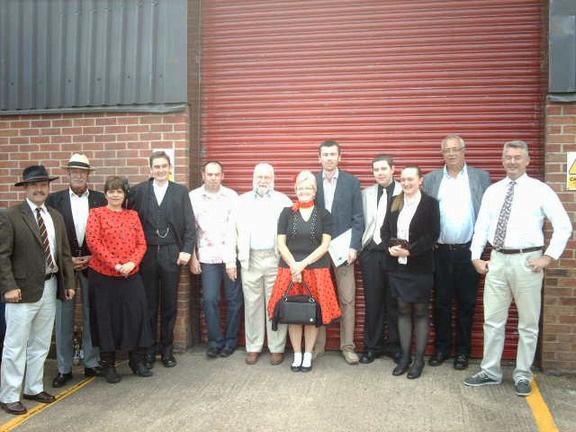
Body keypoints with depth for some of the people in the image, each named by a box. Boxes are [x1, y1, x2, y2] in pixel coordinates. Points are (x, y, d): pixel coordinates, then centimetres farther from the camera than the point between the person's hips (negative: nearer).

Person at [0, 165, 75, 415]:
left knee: (40, 344, 15)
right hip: (23, 290, -6)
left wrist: (69, 282, 8)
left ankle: (34, 388, 29)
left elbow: (64, 253, 13)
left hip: (50, 287, 6)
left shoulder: (55, 216, 11)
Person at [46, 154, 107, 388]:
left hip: (92, 263, 1)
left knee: (91, 315, 8)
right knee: (64, 317, 3)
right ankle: (64, 368, 14)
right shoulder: (54, 199, 2)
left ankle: (92, 363, 20)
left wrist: (93, 257, -6)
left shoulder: (100, 199, 4)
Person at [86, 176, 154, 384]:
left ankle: (137, 360, 18)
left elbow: (141, 243, 6)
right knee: (106, 318, 5)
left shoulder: (133, 215, 10)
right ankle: (108, 365, 19)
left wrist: (132, 262, -12)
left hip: (131, 275, 3)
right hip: (103, 275, -3)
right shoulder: (96, 214, 1)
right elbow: (93, 241, -10)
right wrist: (115, 264, -17)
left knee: (136, 315, 3)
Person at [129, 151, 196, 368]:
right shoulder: (138, 191, 4)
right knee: (149, 305, 7)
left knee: (169, 305, 8)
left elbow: (189, 224, 2)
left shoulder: (180, 191, 5)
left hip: (171, 255, 0)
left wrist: (186, 250, -6)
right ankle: (149, 350, 19)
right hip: (146, 255, 0)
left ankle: (167, 349, 20)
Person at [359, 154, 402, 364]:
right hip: (371, 252, 3)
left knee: (394, 302, 7)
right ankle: (372, 346, 21)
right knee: (372, 302, 9)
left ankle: (395, 345, 22)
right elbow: (360, 222, 8)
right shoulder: (366, 193, 11)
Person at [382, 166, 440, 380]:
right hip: (398, 266, 4)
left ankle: (419, 359, 15)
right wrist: (391, 247, -13)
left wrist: (409, 251, -19)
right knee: (403, 310, 10)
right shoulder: (394, 203, 9)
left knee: (420, 311, 5)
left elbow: (432, 235, -11)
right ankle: (404, 356, 19)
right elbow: (385, 230, 7)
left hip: (420, 267, -4)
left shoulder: (430, 203, -4)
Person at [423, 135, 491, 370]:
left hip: (468, 251, -1)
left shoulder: (481, 177, 4)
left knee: (466, 304, 7)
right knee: (441, 302, 8)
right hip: (440, 251, 1)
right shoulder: (430, 179, 8)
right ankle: (441, 348, 21)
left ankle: (463, 351, 19)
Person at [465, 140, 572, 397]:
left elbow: (563, 226, -3)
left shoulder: (540, 190, -3)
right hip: (497, 260, 4)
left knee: (528, 323, 8)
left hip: (527, 261, -3)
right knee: (492, 320, 9)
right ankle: (490, 372, 22)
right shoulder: (492, 191, 8)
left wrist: (549, 256, -9)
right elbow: (481, 226, 10)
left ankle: (523, 376, 22)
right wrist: (476, 257, 3)